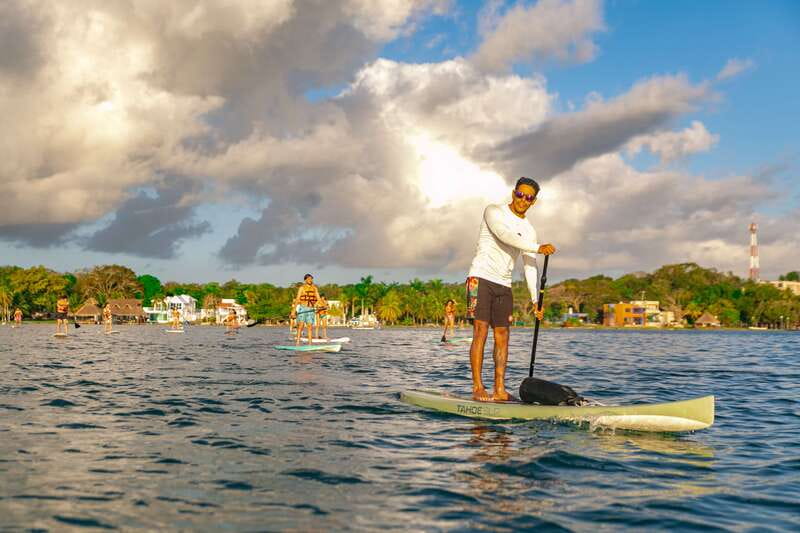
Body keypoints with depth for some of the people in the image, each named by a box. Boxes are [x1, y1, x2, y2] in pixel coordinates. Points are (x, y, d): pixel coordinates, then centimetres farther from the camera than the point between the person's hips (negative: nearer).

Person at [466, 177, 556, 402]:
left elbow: (530, 266, 9)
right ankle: (478, 388, -13)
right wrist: (537, 248, -27)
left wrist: (536, 300, 0)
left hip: (504, 285, 6)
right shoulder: (494, 212, -2)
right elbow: (504, 235, -22)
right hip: (481, 278, -6)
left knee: (502, 335, 1)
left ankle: (499, 389, 2)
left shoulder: (529, 230, 14)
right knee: (480, 331, -12)